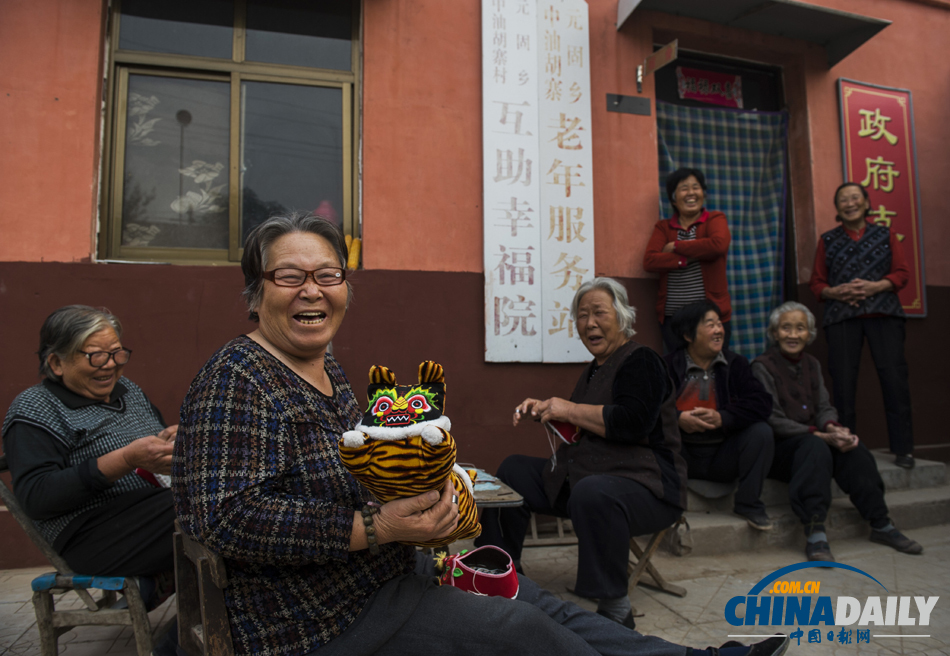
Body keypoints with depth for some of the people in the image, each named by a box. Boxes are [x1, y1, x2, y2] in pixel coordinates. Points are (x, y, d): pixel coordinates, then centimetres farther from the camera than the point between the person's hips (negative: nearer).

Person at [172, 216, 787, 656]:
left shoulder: (327, 368, 8)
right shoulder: (239, 377, -18)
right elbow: (225, 514, -27)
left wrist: (413, 494, 1)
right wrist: (375, 527, -29)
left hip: (388, 578, 9)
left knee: (534, 599, 6)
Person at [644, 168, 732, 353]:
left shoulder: (715, 219, 7)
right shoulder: (663, 227, 11)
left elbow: (719, 244, -16)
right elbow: (649, 261, -6)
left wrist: (676, 246, -7)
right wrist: (688, 258, -15)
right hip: (671, 317, 2)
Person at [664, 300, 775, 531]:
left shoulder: (735, 364, 4)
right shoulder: (669, 366, -3)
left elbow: (761, 403, -9)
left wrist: (722, 418, -23)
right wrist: (678, 418, -30)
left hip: (723, 457, 2)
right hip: (683, 457, -2)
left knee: (761, 432, -21)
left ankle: (748, 503, -5)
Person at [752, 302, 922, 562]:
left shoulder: (812, 365, 14)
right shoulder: (762, 367, -8)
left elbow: (824, 408, 9)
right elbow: (774, 420, -14)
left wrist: (832, 427, -15)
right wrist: (821, 435, -21)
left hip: (813, 442, 6)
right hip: (777, 449, -6)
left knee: (852, 448, -21)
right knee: (815, 447, -34)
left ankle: (881, 525, -11)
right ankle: (815, 535, -39)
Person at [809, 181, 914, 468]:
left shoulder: (885, 235, 16)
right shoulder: (827, 240, 16)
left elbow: (902, 273, 8)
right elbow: (816, 283, 11)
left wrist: (874, 286, -10)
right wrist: (834, 291, -9)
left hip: (883, 313, 0)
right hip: (841, 316, 0)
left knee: (894, 377, -8)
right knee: (843, 381, -5)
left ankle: (903, 448, 0)